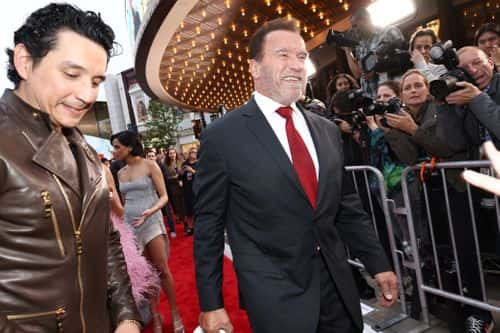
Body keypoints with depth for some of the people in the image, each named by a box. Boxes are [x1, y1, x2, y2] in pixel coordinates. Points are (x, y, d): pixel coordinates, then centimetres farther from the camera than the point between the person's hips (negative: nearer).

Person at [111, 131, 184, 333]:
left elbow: (164, 196, -8)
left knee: (162, 270, -3)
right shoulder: (120, 173, 9)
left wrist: (150, 211, -24)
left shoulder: (150, 166, -6)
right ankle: (155, 316, 18)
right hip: (130, 224, 4)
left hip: (151, 221, -4)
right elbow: (125, 201, 16)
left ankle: (175, 312, 14)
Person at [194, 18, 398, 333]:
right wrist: (210, 303, -5)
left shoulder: (327, 130, 4)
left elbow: (348, 206, 11)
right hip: (275, 295, -4)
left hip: (338, 284, 5)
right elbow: (208, 226, -7)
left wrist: (379, 264, 11)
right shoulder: (222, 136, -11)